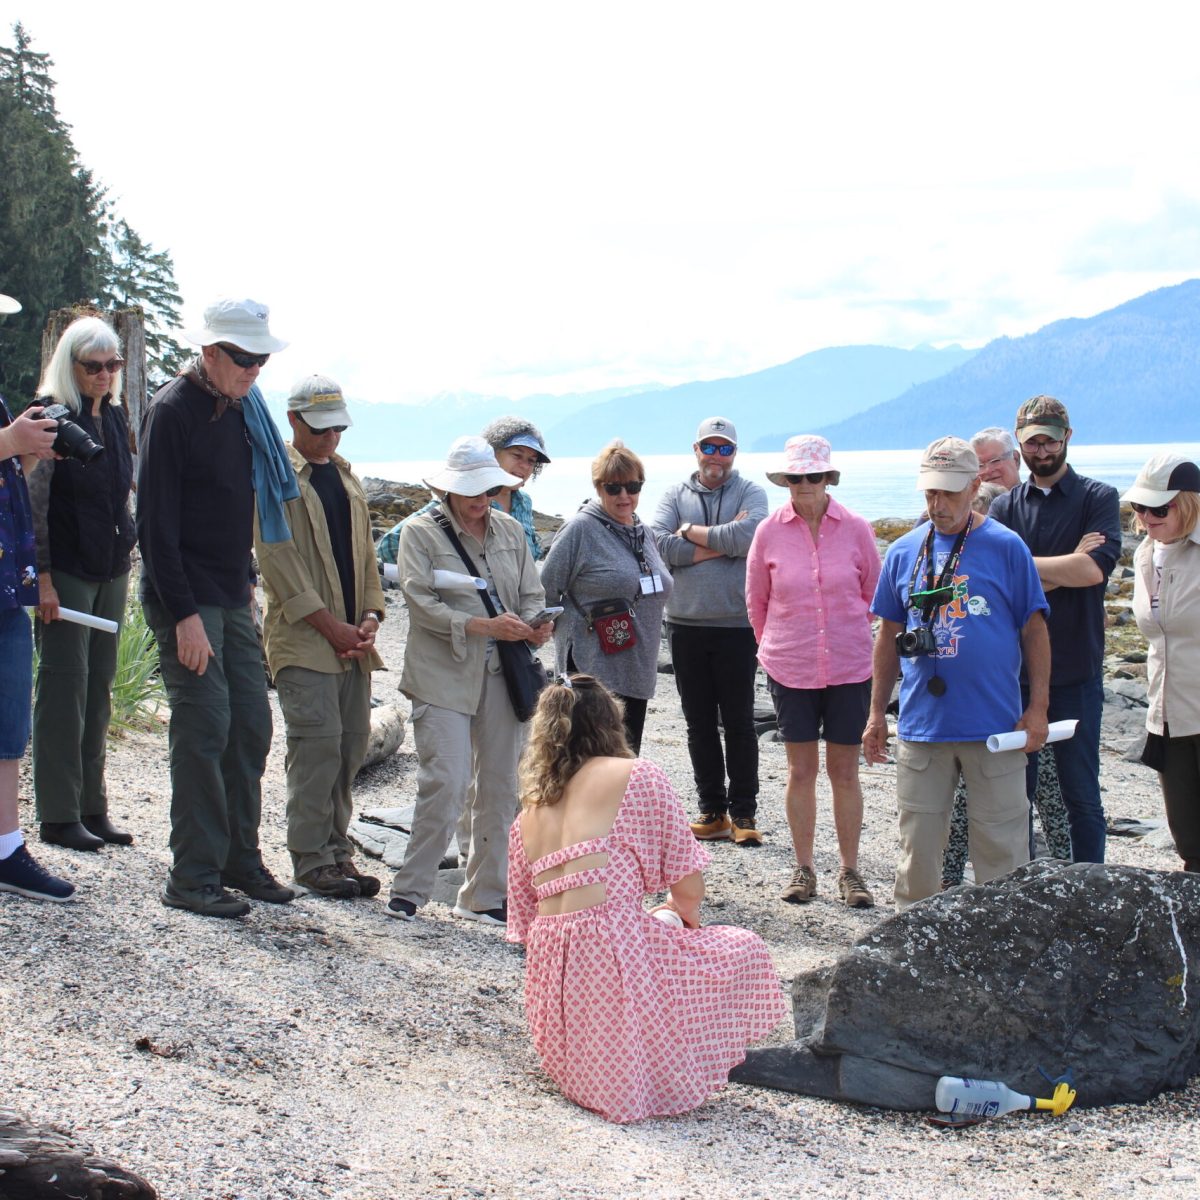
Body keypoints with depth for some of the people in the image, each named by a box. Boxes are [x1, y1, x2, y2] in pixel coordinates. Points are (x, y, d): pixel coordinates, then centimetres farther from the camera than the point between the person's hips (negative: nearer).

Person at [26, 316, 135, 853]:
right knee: (64, 687, -4)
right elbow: (33, 501, -14)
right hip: (67, 571, -7)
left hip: (111, 567, 7)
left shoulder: (115, 416, 12)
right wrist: (42, 576, -18)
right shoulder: (52, 415, -10)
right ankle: (58, 816, 2)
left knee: (99, 688, 9)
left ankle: (92, 808, 16)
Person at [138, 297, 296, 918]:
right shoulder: (172, 411, -12)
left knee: (250, 726, 8)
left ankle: (239, 859, 18)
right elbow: (156, 524, -16)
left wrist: (244, 582, 14)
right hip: (188, 602, -8)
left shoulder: (243, 409, 13)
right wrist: (183, 614, -20)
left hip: (232, 598, 8)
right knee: (205, 729, -8)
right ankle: (193, 876, -2)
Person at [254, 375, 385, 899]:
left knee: (352, 743, 5)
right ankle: (311, 861, -4)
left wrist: (370, 614, 2)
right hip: (302, 638, -7)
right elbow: (278, 558, -11)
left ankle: (336, 850, 13)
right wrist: (330, 625, -14)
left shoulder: (345, 476, 18)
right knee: (318, 743, -11)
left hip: (351, 639, 7)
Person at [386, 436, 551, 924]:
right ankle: (409, 889, 1)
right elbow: (422, 602, -9)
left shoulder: (511, 532, 15)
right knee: (446, 784, -13)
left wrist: (534, 625, -8)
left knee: (499, 787, 6)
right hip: (443, 677, -5)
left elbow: (532, 594, 15)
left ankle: (485, 896, 17)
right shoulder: (421, 532, 1)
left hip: (501, 676, 5)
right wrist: (485, 626, -19)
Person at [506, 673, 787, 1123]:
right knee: (745, 951, 17)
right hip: (612, 956, -6)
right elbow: (688, 889, 2)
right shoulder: (638, 776, 2)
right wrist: (678, 913, 26)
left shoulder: (527, 812, 17)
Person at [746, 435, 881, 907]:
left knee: (845, 770, 5)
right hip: (789, 669, 0)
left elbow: (873, 593, 8)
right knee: (801, 770, 7)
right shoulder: (770, 532, -3)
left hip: (848, 667, 0)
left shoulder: (855, 529, -5)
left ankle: (850, 871, 15)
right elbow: (756, 599, 10)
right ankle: (803, 869, 18)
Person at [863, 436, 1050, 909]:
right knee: (918, 845, 9)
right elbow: (888, 636, 14)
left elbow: (1034, 631, 0)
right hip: (922, 725, 3)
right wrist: (876, 713, 11)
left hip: (995, 727, -3)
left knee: (1001, 848, 3)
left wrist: (1037, 708, -5)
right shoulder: (904, 551, 7)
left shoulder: (1006, 547, -2)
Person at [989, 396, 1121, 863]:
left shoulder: (1098, 498, 2)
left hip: (1075, 671, -3)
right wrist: (1065, 568, -13)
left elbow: (1095, 568, -16)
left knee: (1081, 794, 2)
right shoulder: (1005, 507, 9)